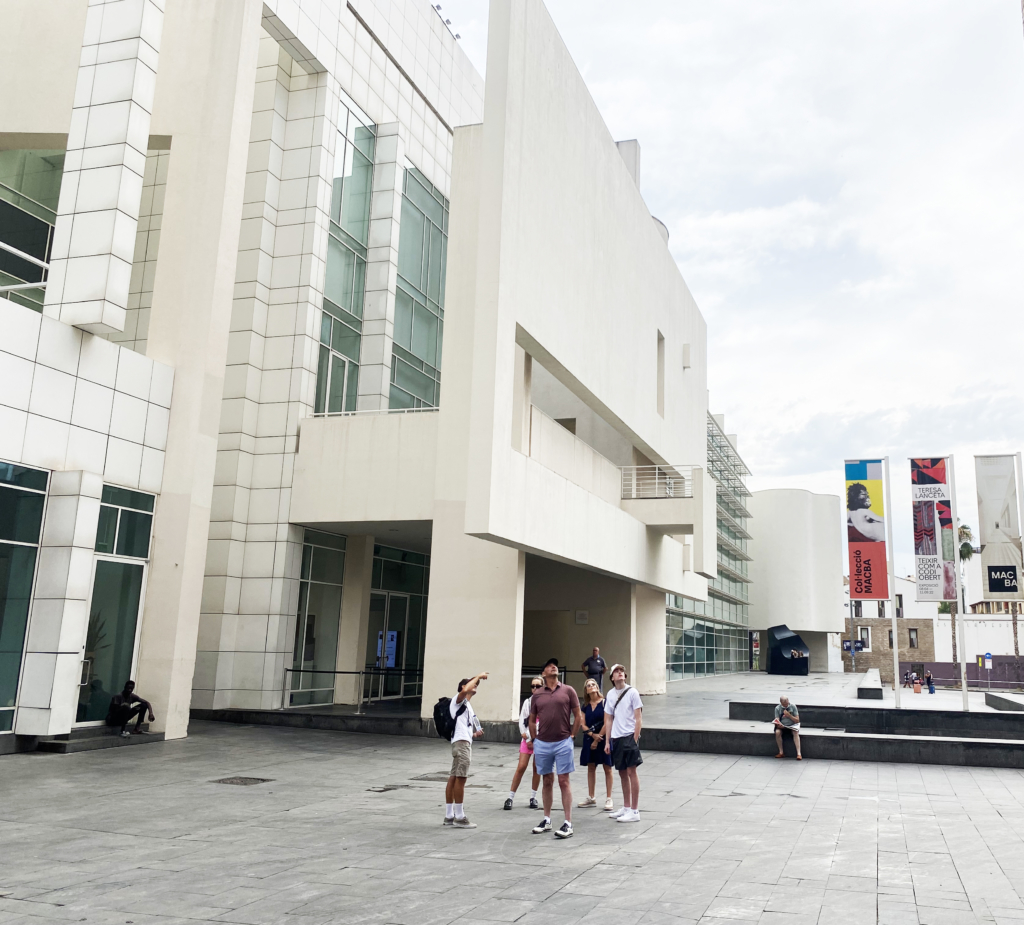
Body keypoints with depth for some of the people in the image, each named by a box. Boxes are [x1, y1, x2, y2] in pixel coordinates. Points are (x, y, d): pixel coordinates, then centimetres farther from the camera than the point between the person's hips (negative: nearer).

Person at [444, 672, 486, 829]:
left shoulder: (468, 706, 27)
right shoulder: (458, 700, -2)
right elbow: (465, 690, -27)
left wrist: (475, 734, 13)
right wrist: (478, 676, -15)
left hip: (465, 742, 10)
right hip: (461, 742, -10)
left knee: (453, 778, 9)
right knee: (460, 778, -10)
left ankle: (449, 816, 11)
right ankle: (459, 817, -9)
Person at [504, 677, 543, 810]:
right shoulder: (527, 702, 5)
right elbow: (522, 721, 3)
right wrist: (528, 739, -6)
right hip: (527, 739, 1)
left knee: (537, 769, 6)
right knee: (521, 767, -4)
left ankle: (533, 798, 19)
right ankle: (510, 797, 1)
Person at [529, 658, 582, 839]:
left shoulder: (568, 691, 0)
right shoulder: (537, 695, 6)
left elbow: (578, 716, 3)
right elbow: (532, 720, 13)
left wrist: (572, 736, 0)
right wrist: (535, 739, 8)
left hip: (563, 743, -2)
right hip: (542, 744, 3)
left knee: (564, 781, -2)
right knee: (547, 781, 12)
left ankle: (568, 823, 0)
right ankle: (546, 820, 21)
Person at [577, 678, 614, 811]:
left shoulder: (604, 702, -7)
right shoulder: (585, 706, 9)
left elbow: (606, 723, -11)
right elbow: (583, 725, 5)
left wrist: (598, 739, -10)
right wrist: (593, 735, -13)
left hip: (603, 738, -5)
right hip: (589, 739, 5)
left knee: (607, 768, -2)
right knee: (591, 768, 10)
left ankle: (608, 799, 3)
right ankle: (591, 798, 19)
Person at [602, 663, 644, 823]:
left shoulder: (632, 692, -5)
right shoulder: (610, 694, 10)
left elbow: (638, 718, -6)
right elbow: (608, 720, 13)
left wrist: (635, 738, -13)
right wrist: (607, 741, 9)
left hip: (629, 736, -5)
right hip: (616, 738, 5)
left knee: (631, 772, -5)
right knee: (622, 773, 12)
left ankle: (634, 811, 0)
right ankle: (626, 808, 22)